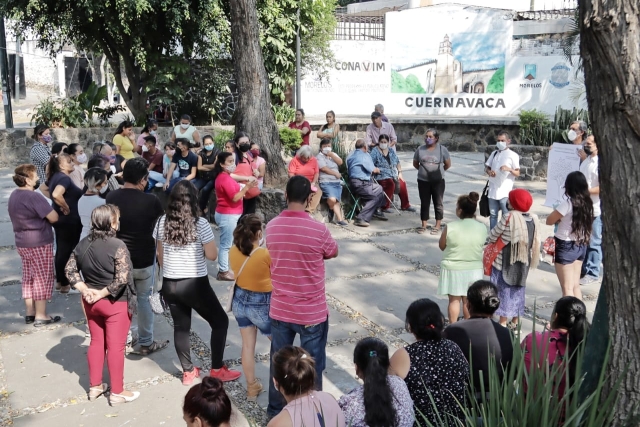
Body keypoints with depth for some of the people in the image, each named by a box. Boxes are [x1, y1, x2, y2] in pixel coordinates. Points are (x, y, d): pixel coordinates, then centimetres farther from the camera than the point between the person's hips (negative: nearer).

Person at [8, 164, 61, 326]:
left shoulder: (14, 196, 10)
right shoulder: (33, 197, -20)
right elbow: (54, 218, -20)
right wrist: (46, 216, 1)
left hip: (22, 243, 9)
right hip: (39, 243, -9)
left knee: (28, 278, 15)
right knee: (42, 279, 0)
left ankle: (30, 313, 22)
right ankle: (41, 316, 4)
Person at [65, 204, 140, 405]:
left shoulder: (83, 244, 0)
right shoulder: (117, 246, -21)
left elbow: (70, 270, 4)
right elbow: (122, 278, -27)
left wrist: (85, 290, -3)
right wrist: (103, 293, -15)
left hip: (91, 302, 7)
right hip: (115, 303, -6)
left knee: (96, 343, 19)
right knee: (116, 346, 3)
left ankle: (95, 387, 30)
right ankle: (117, 392, 13)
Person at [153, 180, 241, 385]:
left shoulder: (163, 222, 0)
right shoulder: (200, 224, -14)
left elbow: (160, 255, 11)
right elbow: (212, 255, -10)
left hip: (170, 284, 5)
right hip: (195, 284, -5)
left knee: (181, 327, 17)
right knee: (220, 321, 12)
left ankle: (188, 372, 26)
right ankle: (217, 369, 16)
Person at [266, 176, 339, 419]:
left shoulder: (271, 227, -7)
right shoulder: (318, 229, -19)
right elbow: (333, 253, 1)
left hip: (279, 310, 4)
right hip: (312, 312, -4)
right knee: (312, 367, 13)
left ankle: (275, 411, 36)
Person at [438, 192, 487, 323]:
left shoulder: (450, 227, -20)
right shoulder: (482, 228, -10)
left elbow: (442, 246, -6)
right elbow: (481, 246, 7)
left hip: (453, 269, -3)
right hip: (474, 269, 3)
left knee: (454, 300, 12)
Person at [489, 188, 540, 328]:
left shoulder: (509, 218, -20)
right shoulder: (533, 219, -1)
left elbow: (492, 236, -12)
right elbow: (533, 242, 6)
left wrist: (492, 239, 9)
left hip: (505, 262, -6)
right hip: (523, 262, 6)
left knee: (504, 290, 4)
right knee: (517, 290, 16)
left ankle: (503, 324, 8)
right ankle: (514, 322, 26)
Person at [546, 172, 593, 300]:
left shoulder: (568, 203, -19)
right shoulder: (587, 202, 1)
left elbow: (549, 221, -11)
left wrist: (559, 219, 6)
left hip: (566, 246, -7)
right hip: (581, 245, 7)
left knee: (567, 288, 0)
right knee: (576, 285, 16)